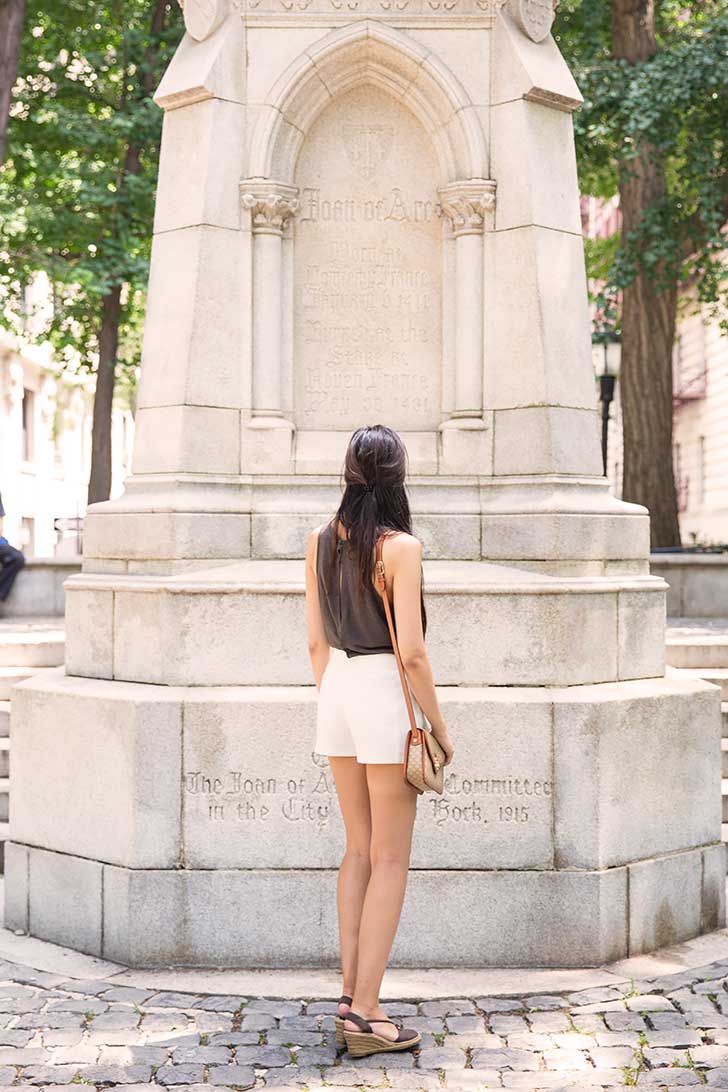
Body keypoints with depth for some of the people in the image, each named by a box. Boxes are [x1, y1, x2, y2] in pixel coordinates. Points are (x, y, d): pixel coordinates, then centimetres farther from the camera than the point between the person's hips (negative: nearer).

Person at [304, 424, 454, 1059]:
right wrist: (439, 725, -5)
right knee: (390, 861, 2)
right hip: (386, 693, -6)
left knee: (359, 851, 16)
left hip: (337, 688, 6)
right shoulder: (401, 546, -13)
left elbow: (317, 641, 10)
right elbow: (411, 651, -15)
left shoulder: (320, 542, 5)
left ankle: (351, 997, 18)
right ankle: (365, 1013, 2)